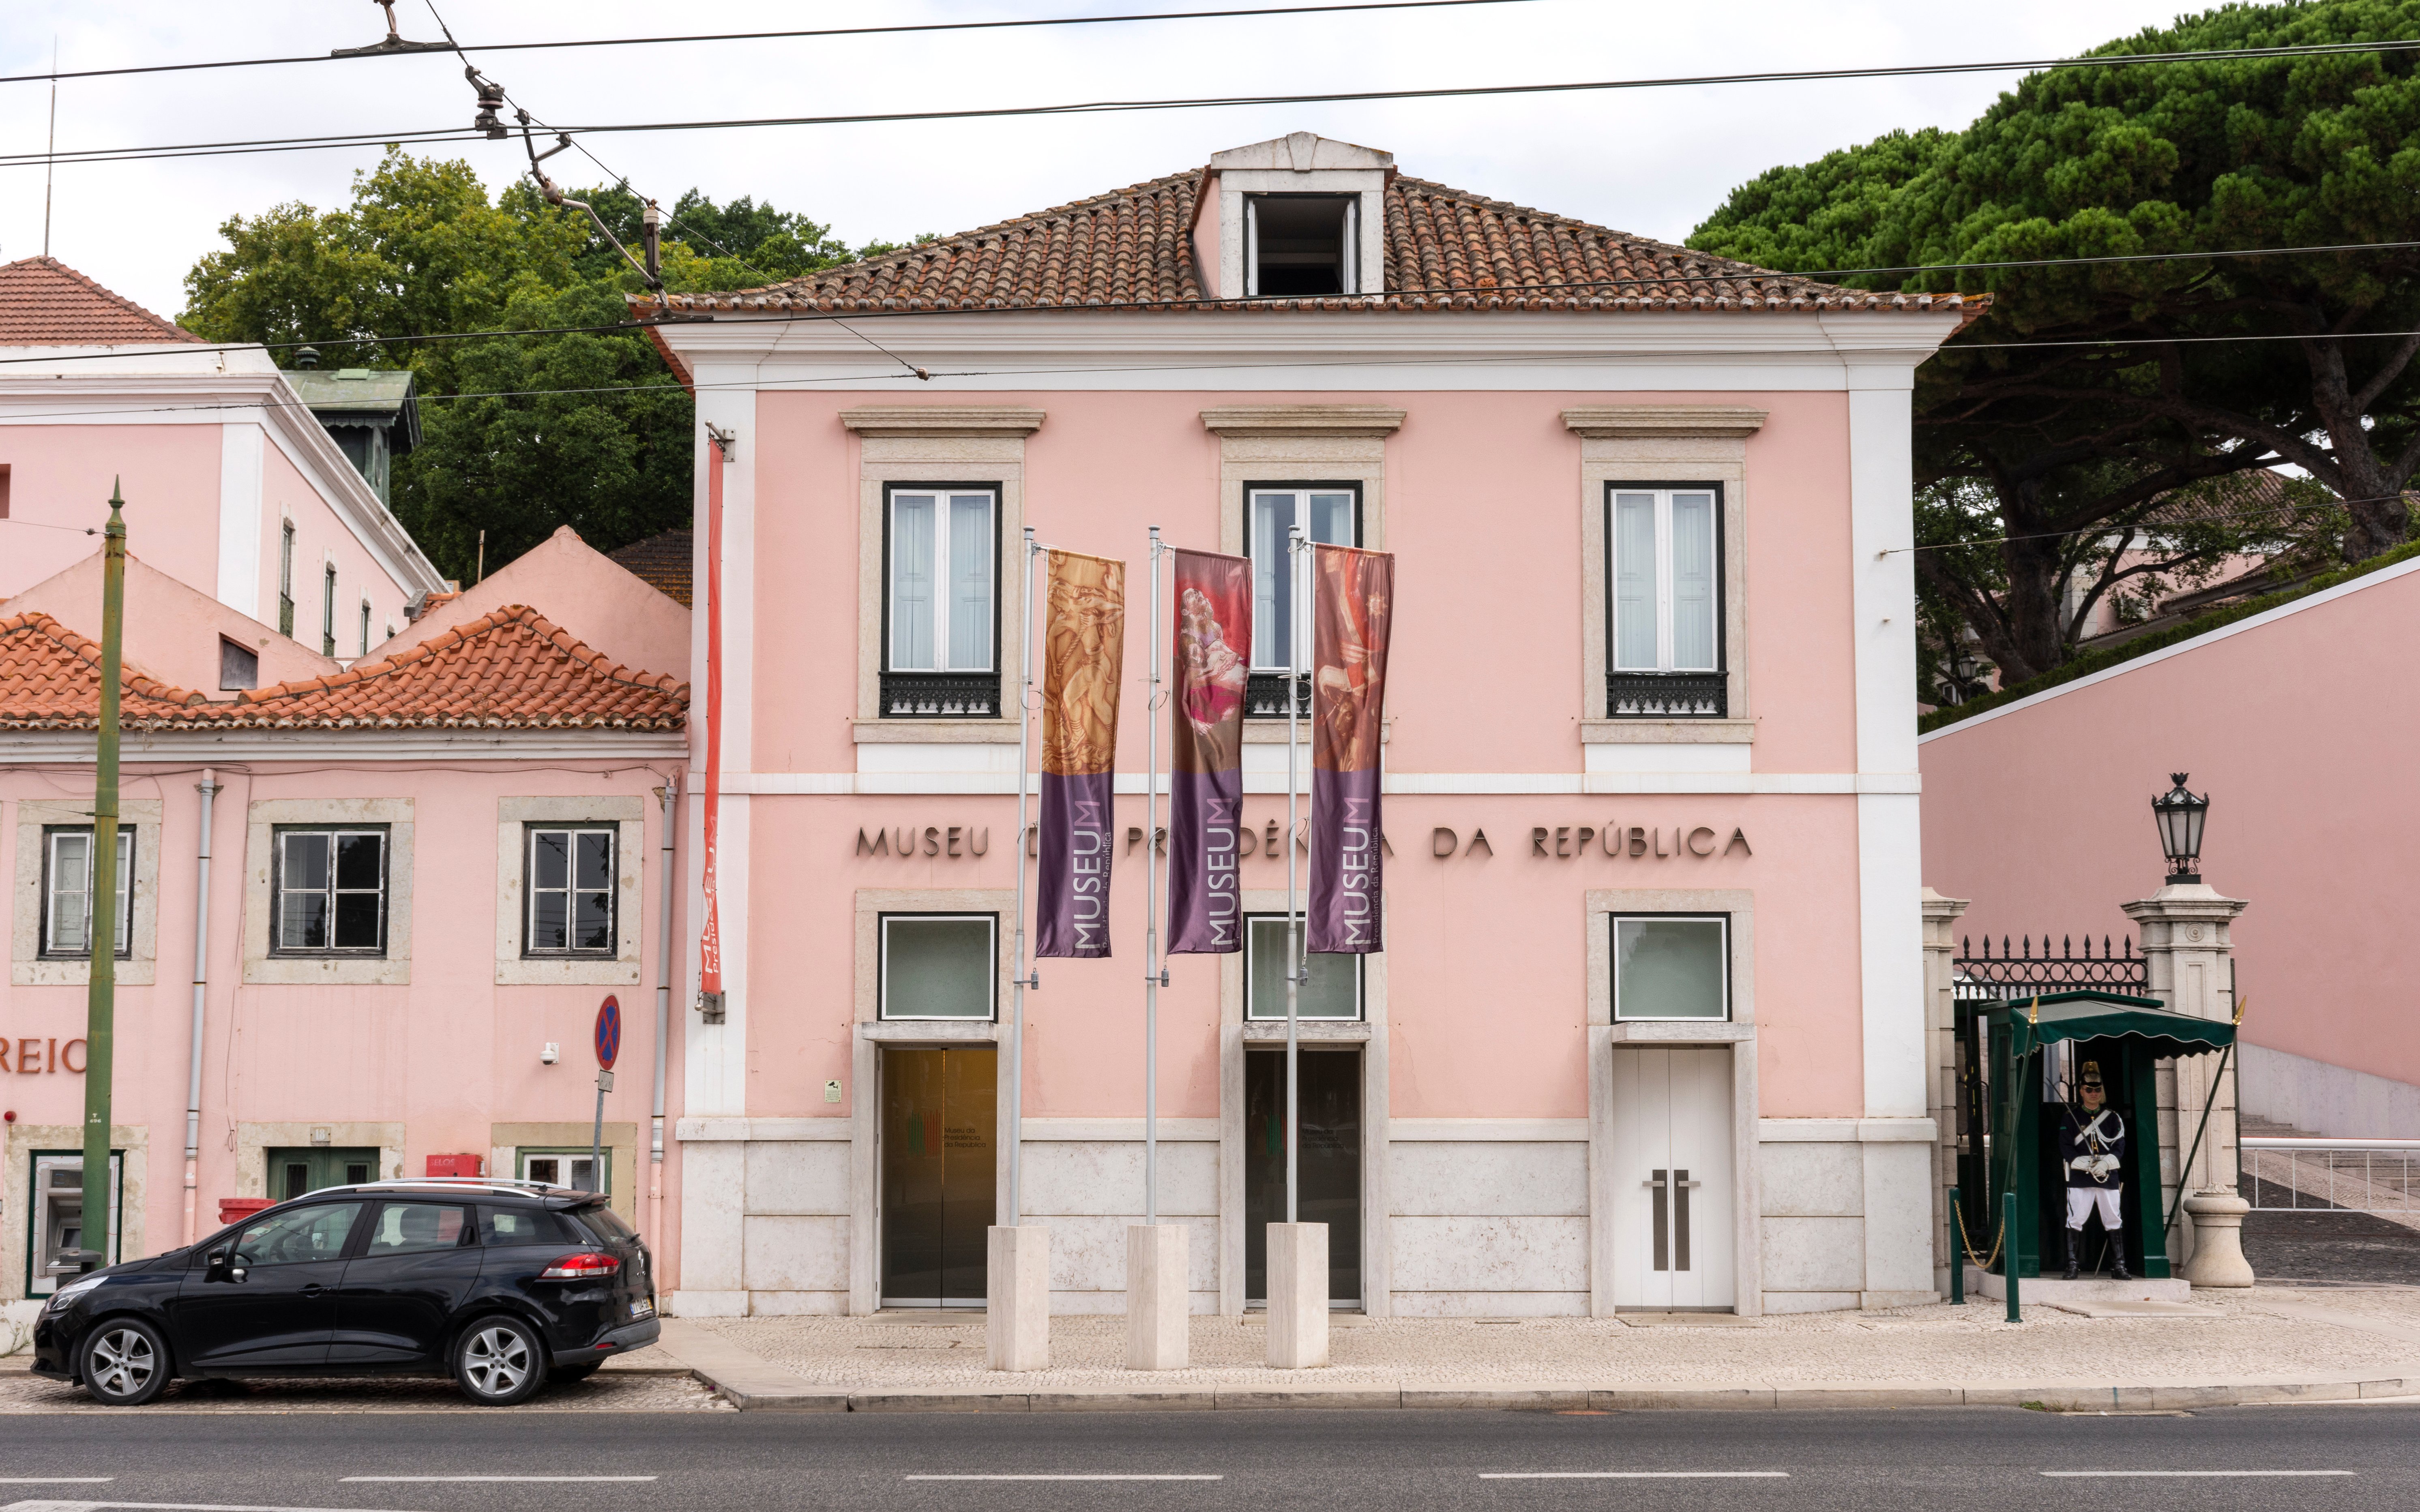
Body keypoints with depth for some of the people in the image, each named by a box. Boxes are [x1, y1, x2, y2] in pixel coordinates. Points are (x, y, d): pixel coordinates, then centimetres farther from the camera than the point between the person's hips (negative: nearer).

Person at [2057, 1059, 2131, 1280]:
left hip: (2109, 1177, 2)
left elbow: (2120, 1146, 3)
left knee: (2114, 1221, 2)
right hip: (2079, 1178, -2)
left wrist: (2105, 1163, -15)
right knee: (2075, 1221, -5)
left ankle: (2119, 1265, 8)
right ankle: (2072, 1266, -2)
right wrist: (2086, 1164, -15)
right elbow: (2066, 1148, -1)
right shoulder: (2070, 1117, 7)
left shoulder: (2113, 1117, 12)